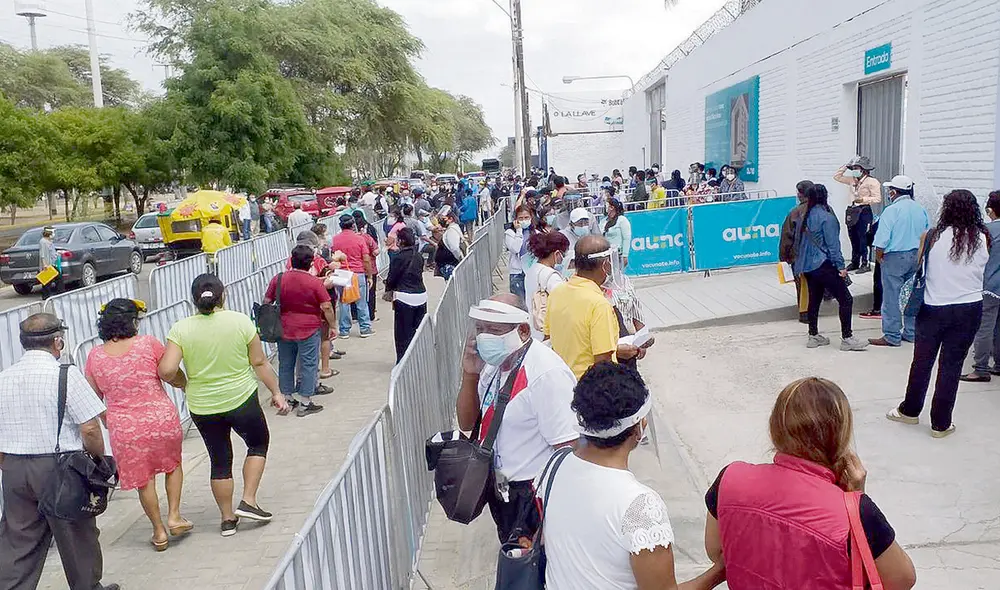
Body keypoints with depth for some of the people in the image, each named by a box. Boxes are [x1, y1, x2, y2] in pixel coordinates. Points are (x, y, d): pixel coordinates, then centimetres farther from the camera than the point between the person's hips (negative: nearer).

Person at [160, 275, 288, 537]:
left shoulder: (180, 329, -8)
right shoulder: (241, 321, -10)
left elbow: (166, 371, -14)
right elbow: (260, 363, -7)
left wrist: (183, 384, 6)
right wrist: (276, 392, 4)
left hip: (202, 408, 2)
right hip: (242, 400, -2)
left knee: (220, 461, 17)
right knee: (258, 443, 22)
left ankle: (228, 519, 25)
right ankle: (248, 501, 12)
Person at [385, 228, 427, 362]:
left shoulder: (399, 258, -13)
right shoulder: (419, 257, 4)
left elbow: (391, 278, -6)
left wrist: (388, 289, 15)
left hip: (404, 297, -6)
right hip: (421, 294, 6)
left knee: (403, 332, 2)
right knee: (419, 329, 12)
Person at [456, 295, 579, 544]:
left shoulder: (546, 374, -26)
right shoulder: (494, 363, 0)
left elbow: (568, 450, -26)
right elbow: (467, 423, 7)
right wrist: (470, 375, -10)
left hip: (535, 495, -8)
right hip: (501, 491, 8)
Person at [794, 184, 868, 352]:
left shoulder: (805, 217, 7)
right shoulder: (827, 217, -13)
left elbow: (799, 241, 13)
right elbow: (833, 245, -14)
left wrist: (800, 261, 22)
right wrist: (841, 266, -11)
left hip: (808, 265, 8)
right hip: (824, 265, -8)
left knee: (814, 299, 15)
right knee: (846, 300, -3)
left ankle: (813, 336, 20)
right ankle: (847, 339, -4)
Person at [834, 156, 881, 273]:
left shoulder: (872, 181, -6)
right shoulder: (852, 180, 15)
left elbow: (877, 199, -11)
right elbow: (837, 176, 22)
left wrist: (863, 199, -21)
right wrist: (846, 166, 11)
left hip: (864, 212, -7)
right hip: (853, 211, 7)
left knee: (863, 239, -8)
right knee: (854, 239, 11)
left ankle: (865, 264, -3)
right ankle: (855, 262, 20)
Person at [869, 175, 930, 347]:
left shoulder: (891, 210, -14)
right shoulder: (921, 209, 6)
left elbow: (882, 240, -17)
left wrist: (878, 256, -2)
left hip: (895, 257, -7)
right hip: (916, 256, 7)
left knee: (892, 297, -1)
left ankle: (891, 336, 2)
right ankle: (911, 332, 22)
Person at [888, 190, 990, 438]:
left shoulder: (932, 237, -11)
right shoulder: (983, 239, -6)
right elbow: (983, 270, 7)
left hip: (933, 309, -1)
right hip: (969, 310, 1)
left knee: (922, 362, 15)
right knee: (951, 366, 8)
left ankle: (910, 411, 30)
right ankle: (940, 423, 16)